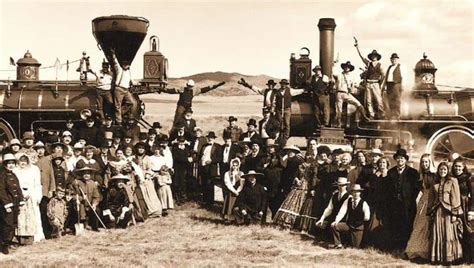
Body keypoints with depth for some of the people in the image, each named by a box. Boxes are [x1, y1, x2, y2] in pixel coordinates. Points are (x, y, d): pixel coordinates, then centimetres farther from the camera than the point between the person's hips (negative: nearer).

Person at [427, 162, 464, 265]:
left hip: (448, 211, -4)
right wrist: (431, 212, 8)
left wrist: (454, 213, -12)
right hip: (437, 211, 4)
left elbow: (455, 198, -6)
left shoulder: (452, 182, -1)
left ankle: (449, 258, 4)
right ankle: (437, 257, 11)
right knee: (437, 234, 4)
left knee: (448, 234, -2)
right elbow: (431, 198, 14)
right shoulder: (435, 183, 11)